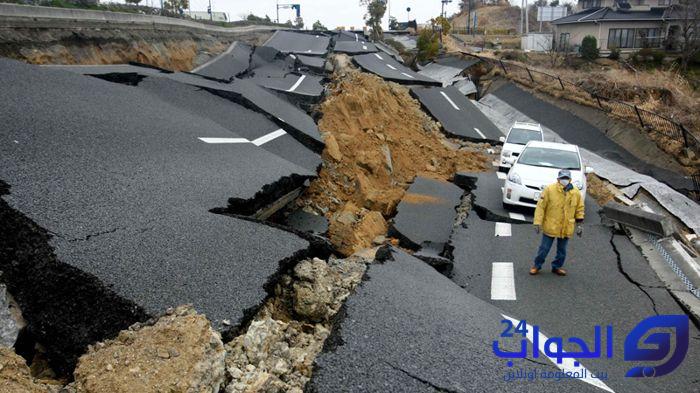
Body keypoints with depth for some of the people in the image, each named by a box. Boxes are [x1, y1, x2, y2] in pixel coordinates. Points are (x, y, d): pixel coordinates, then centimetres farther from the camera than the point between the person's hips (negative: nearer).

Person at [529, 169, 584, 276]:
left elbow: (579, 209, 9)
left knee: (562, 250, 16)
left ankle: (557, 266, 33)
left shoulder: (576, 192, -2)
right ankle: (537, 265, 24)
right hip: (550, 226, -3)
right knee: (544, 248, 6)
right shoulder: (549, 189, -13)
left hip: (566, 228, 3)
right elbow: (541, 206, -11)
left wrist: (579, 225, 8)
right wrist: (538, 222, -14)